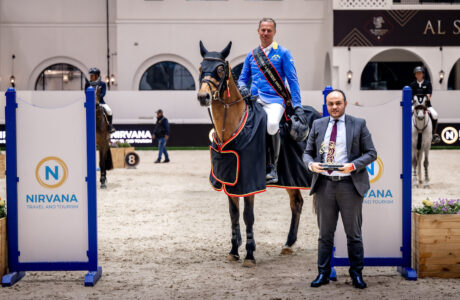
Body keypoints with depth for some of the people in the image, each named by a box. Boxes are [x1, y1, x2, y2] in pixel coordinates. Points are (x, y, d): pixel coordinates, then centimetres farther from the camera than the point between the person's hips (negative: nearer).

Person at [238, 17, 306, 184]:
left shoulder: (283, 54, 8)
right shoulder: (251, 55, 19)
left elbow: (292, 81, 4)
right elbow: (243, 78, 23)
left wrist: (297, 106, -5)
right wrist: (242, 87, -3)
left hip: (274, 100, -4)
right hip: (254, 100, 4)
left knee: (272, 124, -35)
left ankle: (272, 167, -17)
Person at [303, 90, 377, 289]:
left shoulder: (358, 124, 3)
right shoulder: (317, 125, 11)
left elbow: (371, 153, 1)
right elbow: (307, 152, 13)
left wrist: (353, 165, -16)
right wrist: (311, 164, -10)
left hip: (350, 185, -2)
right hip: (324, 184, 2)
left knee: (353, 232, 5)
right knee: (325, 233, 8)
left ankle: (357, 273, 16)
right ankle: (323, 273, 15)